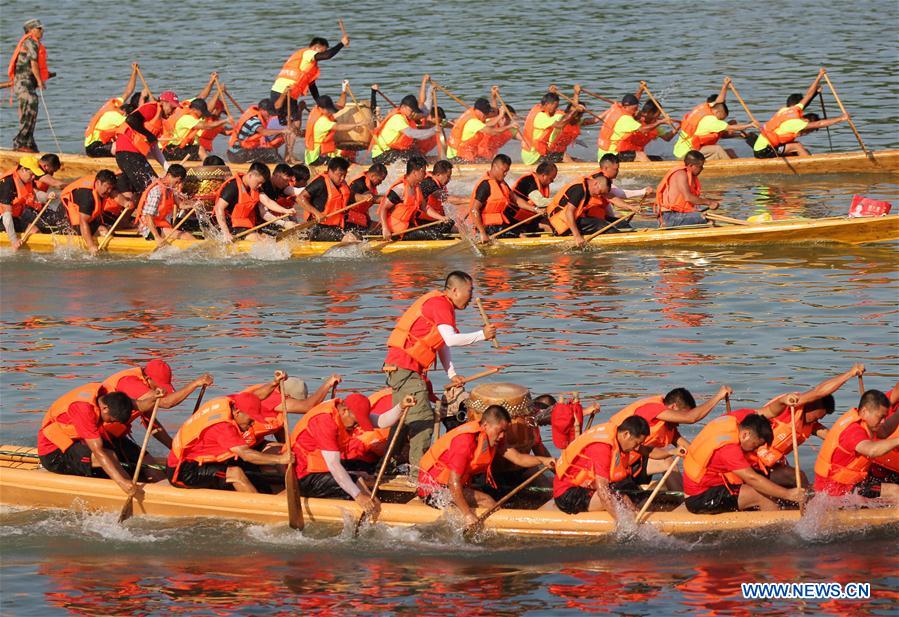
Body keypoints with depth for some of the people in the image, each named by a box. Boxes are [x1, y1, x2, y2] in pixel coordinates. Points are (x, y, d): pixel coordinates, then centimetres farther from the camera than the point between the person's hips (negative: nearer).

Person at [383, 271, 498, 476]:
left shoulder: (441, 304, 19)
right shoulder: (439, 303, -13)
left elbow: (443, 344, 20)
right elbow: (451, 340, -25)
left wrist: (452, 375, 11)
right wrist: (482, 335, -17)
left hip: (398, 366, 11)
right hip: (405, 367, -11)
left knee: (404, 418, 17)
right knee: (423, 417, -11)